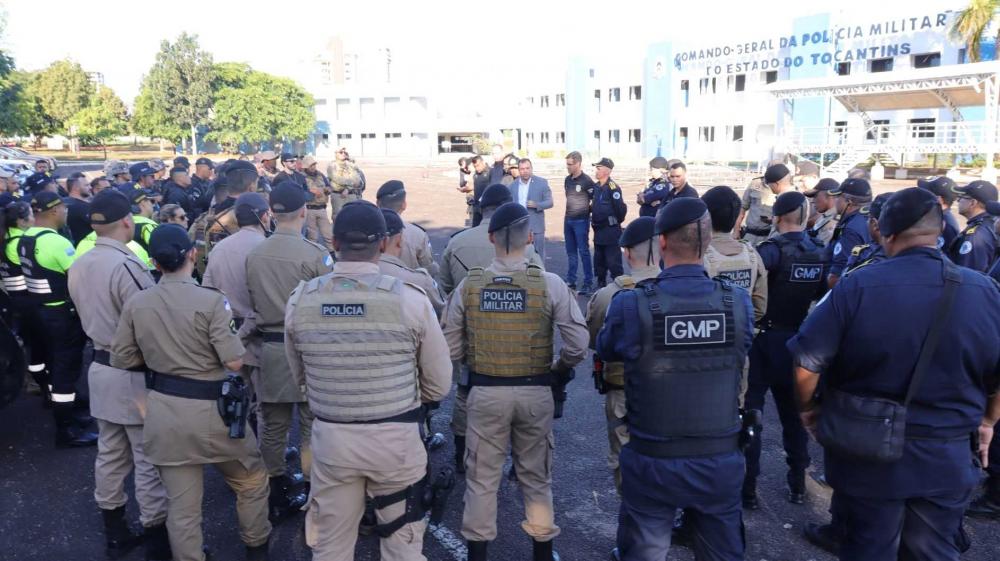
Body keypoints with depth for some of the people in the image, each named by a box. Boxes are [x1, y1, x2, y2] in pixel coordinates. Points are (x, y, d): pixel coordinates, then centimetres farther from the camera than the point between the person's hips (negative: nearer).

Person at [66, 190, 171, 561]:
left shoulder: (78, 266, 4)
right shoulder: (127, 266, -23)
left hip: (101, 367, 8)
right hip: (134, 373, -8)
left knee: (110, 454, 17)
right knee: (148, 459, 3)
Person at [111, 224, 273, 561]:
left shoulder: (136, 303, -3)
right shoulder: (210, 300, -17)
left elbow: (121, 360, 5)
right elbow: (234, 362, -19)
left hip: (164, 413, 4)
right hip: (210, 412, -4)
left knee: (181, 506, 14)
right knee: (252, 482, 22)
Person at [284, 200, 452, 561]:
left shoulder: (300, 299, -7)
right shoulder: (409, 298, -15)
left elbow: (299, 377, 9)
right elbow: (439, 385, -6)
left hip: (330, 438, 3)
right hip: (396, 439, -2)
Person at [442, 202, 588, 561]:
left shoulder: (468, 286, -7)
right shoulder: (550, 284, -11)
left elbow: (450, 349, -4)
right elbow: (578, 345, -12)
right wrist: (559, 370, 7)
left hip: (486, 392, 0)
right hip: (535, 392, 0)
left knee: (482, 476, 15)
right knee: (536, 476, 18)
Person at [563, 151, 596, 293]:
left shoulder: (586, 181, -12)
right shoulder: (567, 179, 8)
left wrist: (588, 212, -4)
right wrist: (570, 211, 12)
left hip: (581, 221, -7)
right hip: (568, 220, 7)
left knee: (584, 252, -4)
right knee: (570, 252, 12)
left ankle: (588, 283, 1)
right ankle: (570, 281, 19)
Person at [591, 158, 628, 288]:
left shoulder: (613, 188, -15)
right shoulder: (596, 187, 9)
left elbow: (620, 208, -18)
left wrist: (617, 221, -7)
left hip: (611, 231, -8)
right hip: (598, 230, 8)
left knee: (613, 262, -4)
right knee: (599, 261, 16)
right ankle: (600, 286, 28)